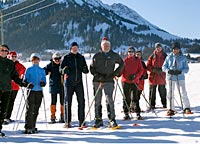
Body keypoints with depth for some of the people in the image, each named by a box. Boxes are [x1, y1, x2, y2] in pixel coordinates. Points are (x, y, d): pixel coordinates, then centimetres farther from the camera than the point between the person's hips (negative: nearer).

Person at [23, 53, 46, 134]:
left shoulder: (42, 70, 13)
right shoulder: (29, 70, 5)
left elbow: (44, 81, 11)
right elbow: (25, 80, 2)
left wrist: (43, 83, -12)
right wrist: (28, 84, -18)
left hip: (39, 91, 3)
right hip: (31, 91, -3)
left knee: (36, 110, 7)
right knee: (29, 109, -11)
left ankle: (32, 126, 17)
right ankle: (28, 128, -10)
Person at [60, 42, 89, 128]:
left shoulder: (81, 58, 12)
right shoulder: (66, 58, 5)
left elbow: (85, 70, 14)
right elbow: (61, 68, 0)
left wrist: (85, 69, -8)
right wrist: (65, 70, -21)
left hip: (79, 82, 2)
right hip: (69, 82, -2)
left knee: (81, 101, -1)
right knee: (68, 101, 2)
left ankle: (81, 121, 8)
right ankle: (67, 121, 10)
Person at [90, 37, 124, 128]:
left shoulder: (114, 56, 7)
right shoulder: (96, 56, 7)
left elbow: (121, 63, 21)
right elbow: (92, 68, 8)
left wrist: (116, 73, 8)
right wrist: (98, 75, -8)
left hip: (109, 81, -2)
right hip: (97, 81, 2)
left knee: (109, 100, -12)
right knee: (97, 101, 5)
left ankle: (112, 119, -7)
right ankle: (98, 120, 15)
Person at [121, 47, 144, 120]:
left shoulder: (138, 60, 7)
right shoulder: (125, 60, 8)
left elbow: (141, 70, 3)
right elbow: (122, 69, 6)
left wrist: (135, 76, -14)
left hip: (134, 81, 0)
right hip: (125, 81, 1)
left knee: (135, 98, -1)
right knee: (126, 98, 4)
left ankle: (138, 114, 4)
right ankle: (126, 114, 11)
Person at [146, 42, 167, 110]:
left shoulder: (165, 56, 6)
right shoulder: (152, 56, 4)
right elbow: (148, 66, 3)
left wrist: (161, 70, -10)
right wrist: (154, 70, -12)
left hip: (162, 77, 0)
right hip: (153, 77, 0)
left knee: (162, 91, 4)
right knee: (152, 92, 2)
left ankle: (164, 104, 17)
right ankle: (152, 105, 10)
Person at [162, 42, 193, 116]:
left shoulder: (183, 58, 2)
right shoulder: (169, 57, 5)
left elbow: (186, 68, 2)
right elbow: (164, 67, 7)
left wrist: (180, 71, -18)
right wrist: (168, 71, -13)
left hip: (180, 77, -1)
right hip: (170, 77, 1)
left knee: (183, 93, -6)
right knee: (170, 93, 2)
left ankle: (186, 108, 6)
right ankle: (170, 110, 12)